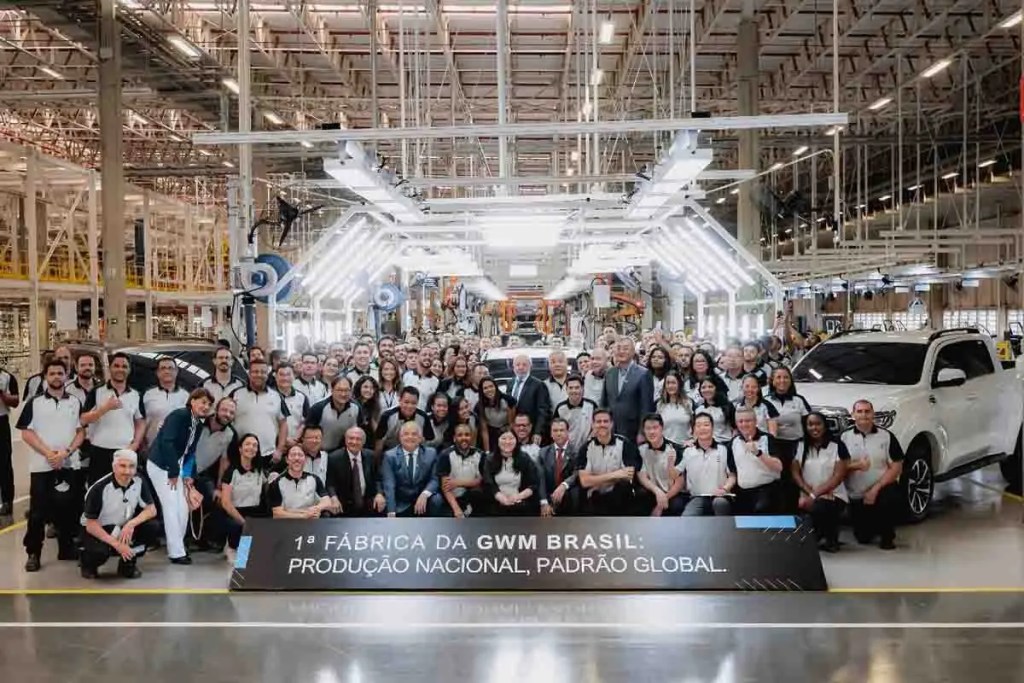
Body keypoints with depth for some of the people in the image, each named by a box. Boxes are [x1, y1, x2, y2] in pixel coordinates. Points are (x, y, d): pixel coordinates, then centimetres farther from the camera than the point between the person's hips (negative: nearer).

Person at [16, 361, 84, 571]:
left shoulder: (75, 402, 7)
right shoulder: (34, 402, 1)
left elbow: (81, 432, 5)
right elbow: (26, 433, -3)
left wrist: (66, 452, -11)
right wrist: (48, 453, -13)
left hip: (69, 465, 2)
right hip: (41, 465, -2)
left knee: (67, 509, 7)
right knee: (38, 511, 0)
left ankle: (67, 549, 18)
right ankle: (33, 553, 8)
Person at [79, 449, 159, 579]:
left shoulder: (138, 481, -13)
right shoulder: (99, 488, -25)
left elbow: (151, 509, -10)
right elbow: (91, 524, -22)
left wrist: (131, 524, -28)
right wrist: (116, 544, -27)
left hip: (123, 528, 4)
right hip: (96, 530, -4)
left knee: (151, 528, -21)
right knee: (100, 551, -35)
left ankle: (128, 563, 2)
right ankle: (87, 562, 3)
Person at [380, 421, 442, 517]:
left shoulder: (431, 454, 2)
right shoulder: (390, 456, -4)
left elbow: (434, 479, -4)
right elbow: (389, 485, -14)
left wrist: (425, 494, -27)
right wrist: (391, 513, -26)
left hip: (423, 500, 0)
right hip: (400, 506, 0)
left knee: (436, 500, -28)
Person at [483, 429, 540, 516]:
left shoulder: (524, 459, 3)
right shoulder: (490, 460, 6)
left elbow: (534, 485, 0)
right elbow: (488, 485, -3)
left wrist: (519, 496, -17)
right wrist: (502, 498, -20)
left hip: (522, 508, -1)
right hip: (499, 508, 1)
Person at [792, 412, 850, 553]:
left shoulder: (837, 446, 1)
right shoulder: (800, 446, 11)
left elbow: (838, 476, -7)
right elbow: (795, 473, 6)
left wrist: (815, 495, -16)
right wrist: (809, 492, -12)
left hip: (833, 496, -3)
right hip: (808, 496, 3)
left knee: (819, 508, -36)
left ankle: (829, 539, -4)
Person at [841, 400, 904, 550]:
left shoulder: (886, 436, -1)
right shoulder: (844, 437, 0)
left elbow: (896, 467, -5)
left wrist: (876, 489, -16)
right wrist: (855, 466, -23)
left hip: (882, 489, -1)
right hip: (856, 496, 1)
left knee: (891, 497, -34)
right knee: (863, 538, 0)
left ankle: (887, 536, -6)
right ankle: (874, 529, 38)